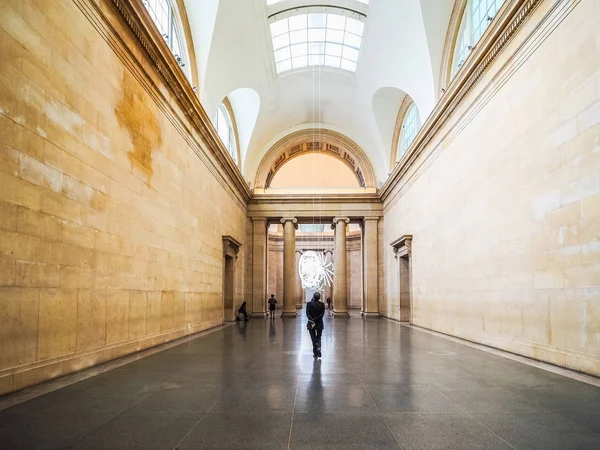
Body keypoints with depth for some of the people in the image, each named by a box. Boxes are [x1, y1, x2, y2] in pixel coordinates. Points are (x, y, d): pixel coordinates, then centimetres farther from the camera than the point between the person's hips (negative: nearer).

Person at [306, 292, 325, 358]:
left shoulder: (309, 304, -7)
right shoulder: (322, 305, -5)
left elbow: (307, 314, -15)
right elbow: (322, 314, -12)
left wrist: (312, 320, -19)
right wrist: (315, 319, -15)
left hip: (311, 323, -1)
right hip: (319, 324, 1)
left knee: (313, 338, 10)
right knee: (318, 338, 16)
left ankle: (315, 353, 10)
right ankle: (318, 348, -8)